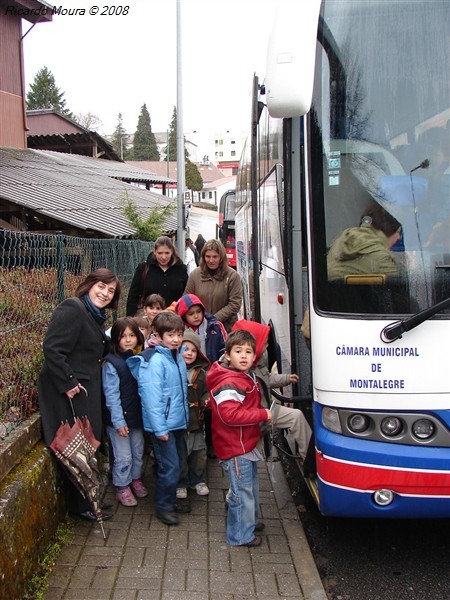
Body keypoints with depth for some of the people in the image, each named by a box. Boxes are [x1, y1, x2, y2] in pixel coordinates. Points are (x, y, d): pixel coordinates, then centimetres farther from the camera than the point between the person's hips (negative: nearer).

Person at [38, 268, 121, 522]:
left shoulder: (96, 316, 16)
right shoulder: (72, 310, -15)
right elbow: (52, 349, -22)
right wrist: (68, 383, -22)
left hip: (87, 389, 10)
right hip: (70, 393, -10)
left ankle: (87, 499, 27)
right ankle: (80, 505, 13)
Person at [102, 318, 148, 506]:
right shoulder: (111, 363, -15)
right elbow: (111, 394, -16)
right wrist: (118, 421, -18)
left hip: (137, 415, 6)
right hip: (119, 419, -6)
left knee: (138, 451, 19)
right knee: (123, 456, 4)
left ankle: (136, 479, 39)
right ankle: (122, 488, 23)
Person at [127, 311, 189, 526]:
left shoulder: (178, 357, 7)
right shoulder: (155, 361, -20)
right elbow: (151, 397, -22)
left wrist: (184, 416, 15)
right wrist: (159, 428, -21)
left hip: (179, 422, 8)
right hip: (163, 425, -8)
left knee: (178, 464, 17)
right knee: (169, 466, -2)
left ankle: (170, 500, 34)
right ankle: (163, 506, 16)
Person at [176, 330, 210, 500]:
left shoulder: (200, 373, 7)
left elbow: (205, 392, 18)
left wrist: (206, 400, -2)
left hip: (196, 420, 5)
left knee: (199, 451, 15)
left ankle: (197, 480, 34)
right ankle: (180, 483, 23)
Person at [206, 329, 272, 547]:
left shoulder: (247, 377, 9)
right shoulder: (227, 384, -25)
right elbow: (230, 414, -35)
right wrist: (263, 414, -28)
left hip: (247, 444, 10)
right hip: (235, 448, -10)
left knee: (252, 484, 26)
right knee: (242, 492, 1)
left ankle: (250, 520, 46)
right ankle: (240, 535, 17)